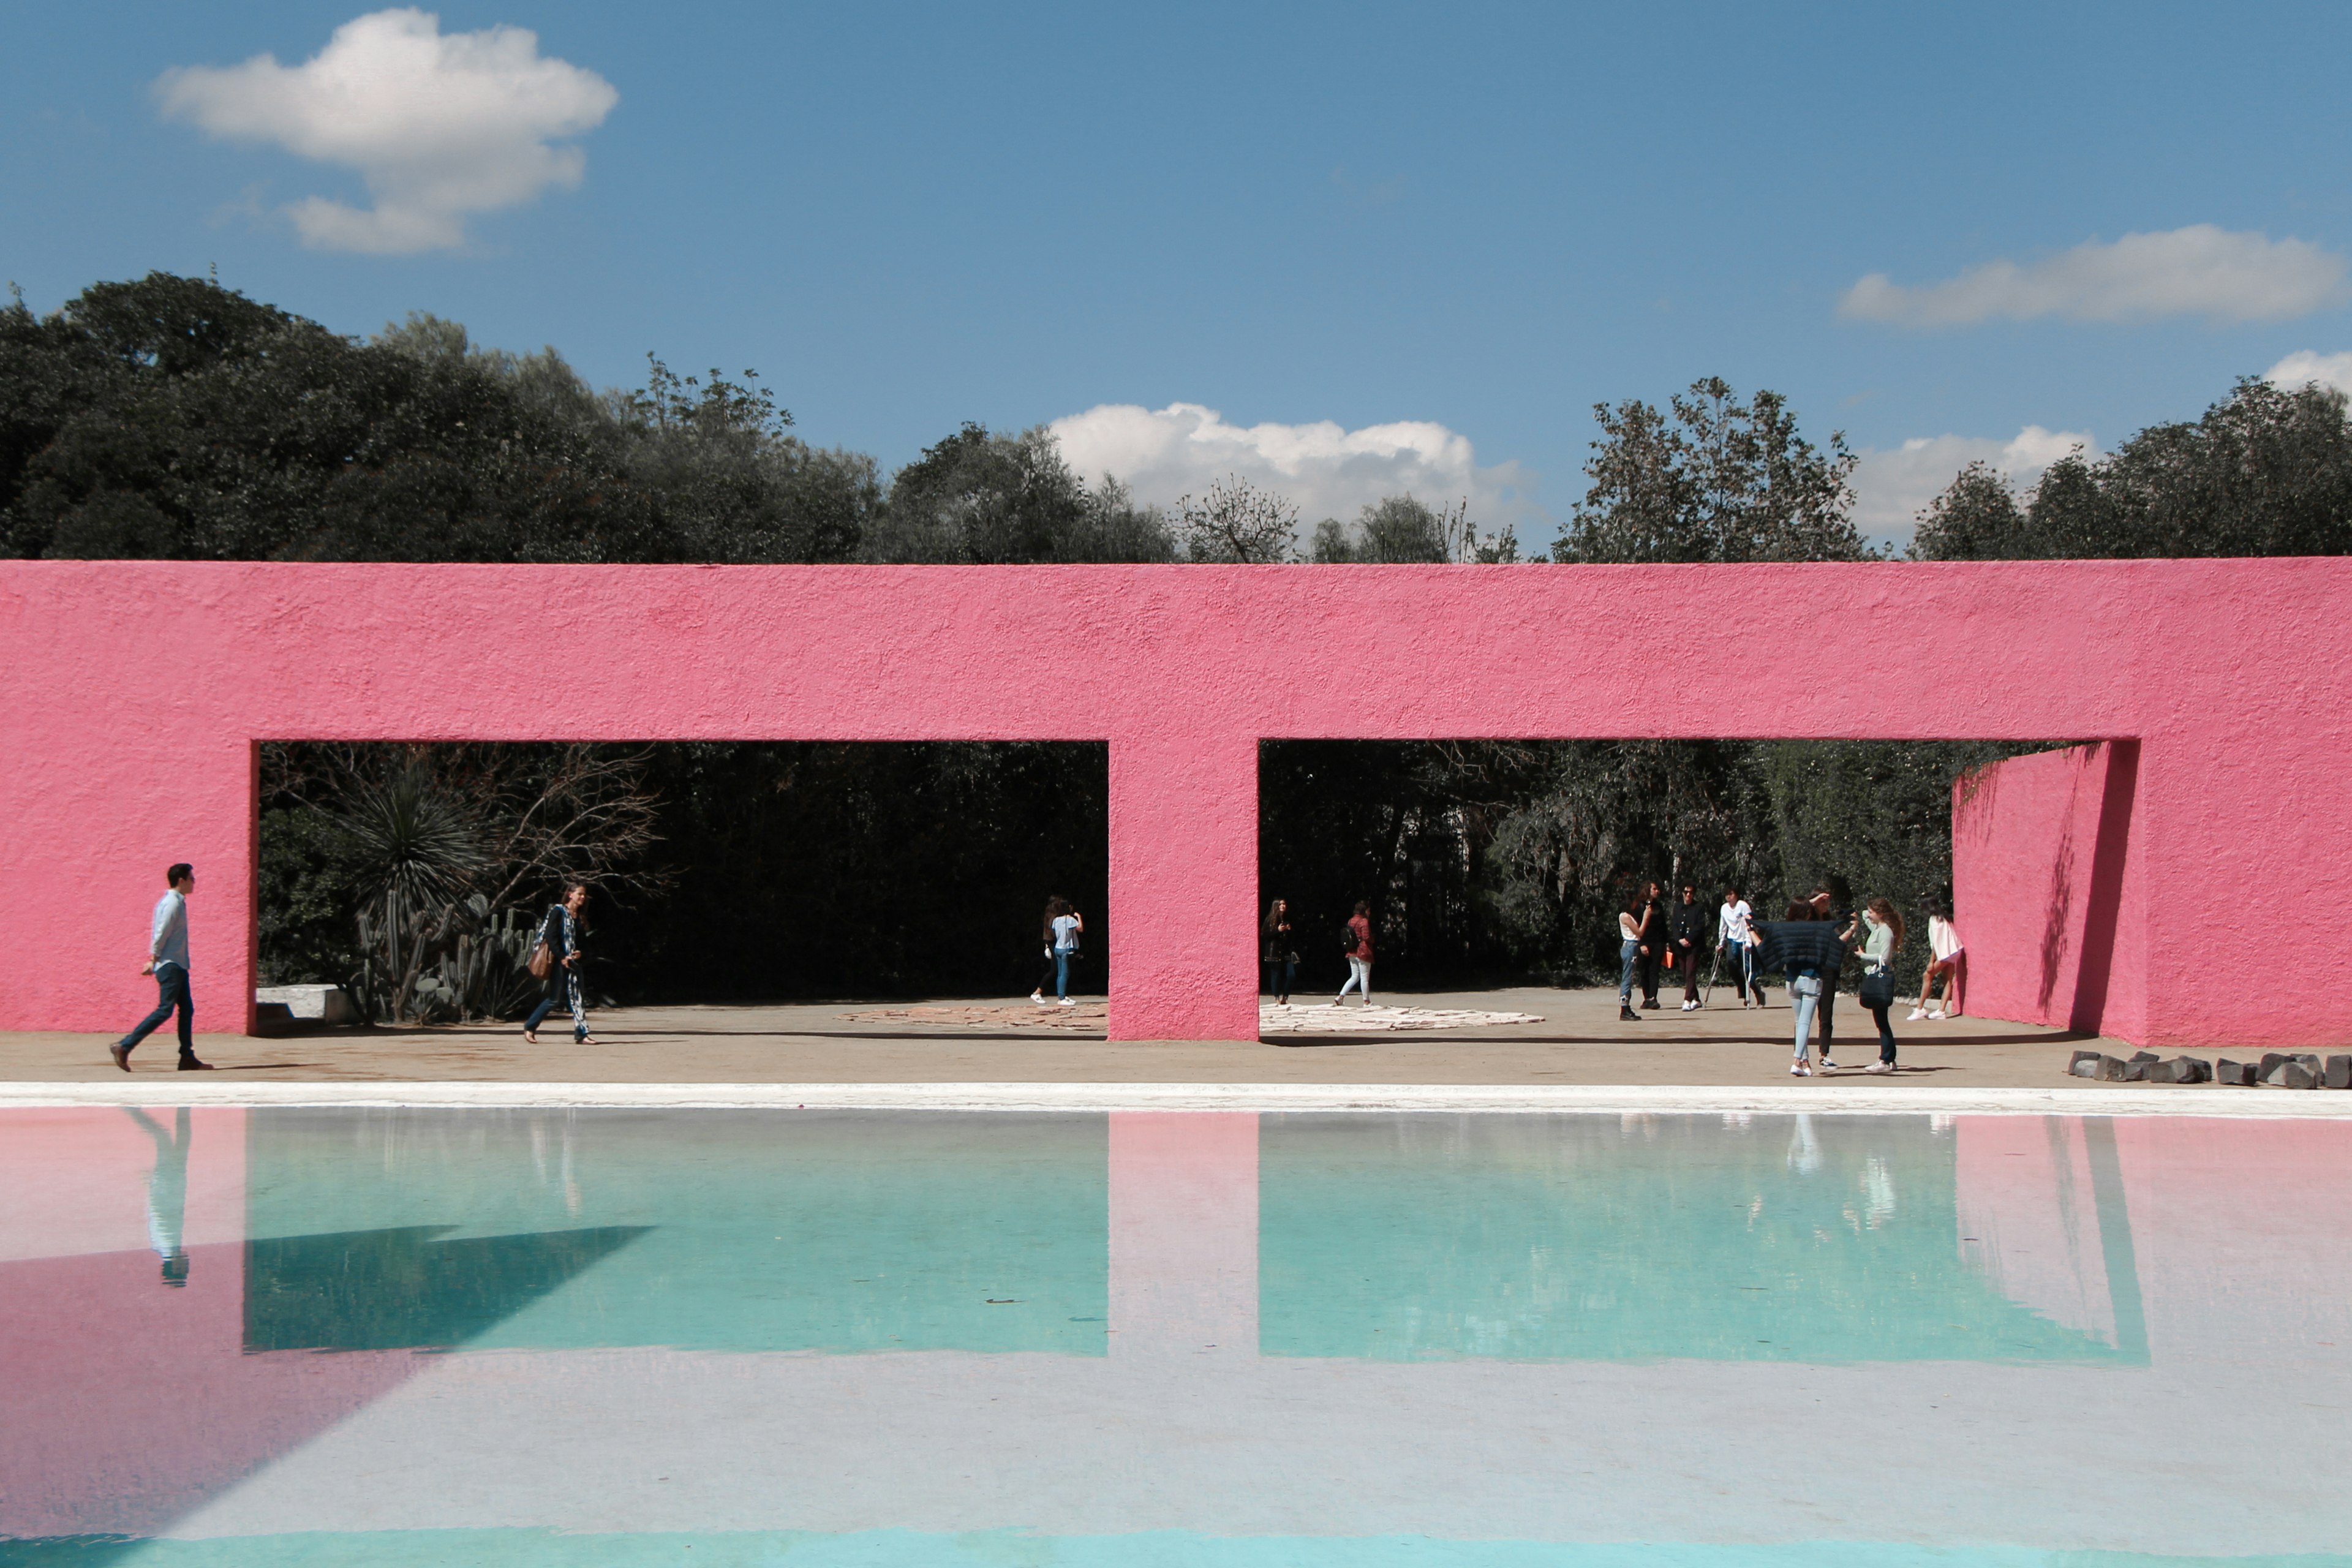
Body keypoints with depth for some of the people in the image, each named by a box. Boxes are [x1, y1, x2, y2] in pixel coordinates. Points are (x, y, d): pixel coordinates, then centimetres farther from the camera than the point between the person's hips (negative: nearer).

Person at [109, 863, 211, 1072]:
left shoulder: (176, 902, 16)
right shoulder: (173, 903, -14)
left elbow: (158, 932, 18)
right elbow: (161, 934, -18)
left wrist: (154, 960, 16)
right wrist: (154, 960, -12)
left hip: (177, 965, 10)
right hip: (170, 965, -10)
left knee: (187, 1009, 9)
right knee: (165, 1010, -12)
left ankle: (188, 1058, 10)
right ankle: (124, 1047, -12)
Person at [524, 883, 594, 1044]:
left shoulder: (579, 917, 14)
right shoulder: (558, 911, -6)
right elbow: (550, 937, -12)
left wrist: (580, 953, -1)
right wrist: (562, 957, -17)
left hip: (574, 962, 7)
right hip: (559, 962, -7)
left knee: (578, 998, -1)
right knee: (554, 999, -3)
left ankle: (581, 1034, -2)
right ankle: (529, 1027, 11)